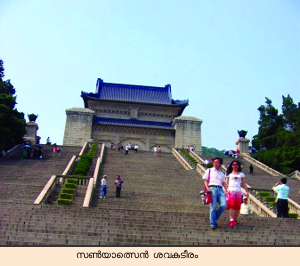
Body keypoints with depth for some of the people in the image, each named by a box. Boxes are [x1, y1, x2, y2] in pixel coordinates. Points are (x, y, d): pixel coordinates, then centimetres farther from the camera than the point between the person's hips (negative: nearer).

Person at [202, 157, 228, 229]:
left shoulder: (221, 173, 28)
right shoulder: (209, 170, 16)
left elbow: (224, 183, 22)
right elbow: (205, 180, 9)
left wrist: (227, 190, 4)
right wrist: (207, 188, -9)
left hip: (220, 189, 4)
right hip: (212, 188, -4)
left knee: (224, 205, -14)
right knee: (213, 207, -10)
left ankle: (214, 217, 7)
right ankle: (213, 223, -2)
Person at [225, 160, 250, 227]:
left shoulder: (241, 174, 19)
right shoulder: (229, 173, 13)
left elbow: (244, 183, 16)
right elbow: (226, 183, 6)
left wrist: (247, 191, 6)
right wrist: (227, 190, -10)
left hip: (238, 191, 2)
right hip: (231, 191, -2)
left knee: (237, 207, -1)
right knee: (231, 206, -14)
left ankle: (235, 220, 11)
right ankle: (231, 220, -21)